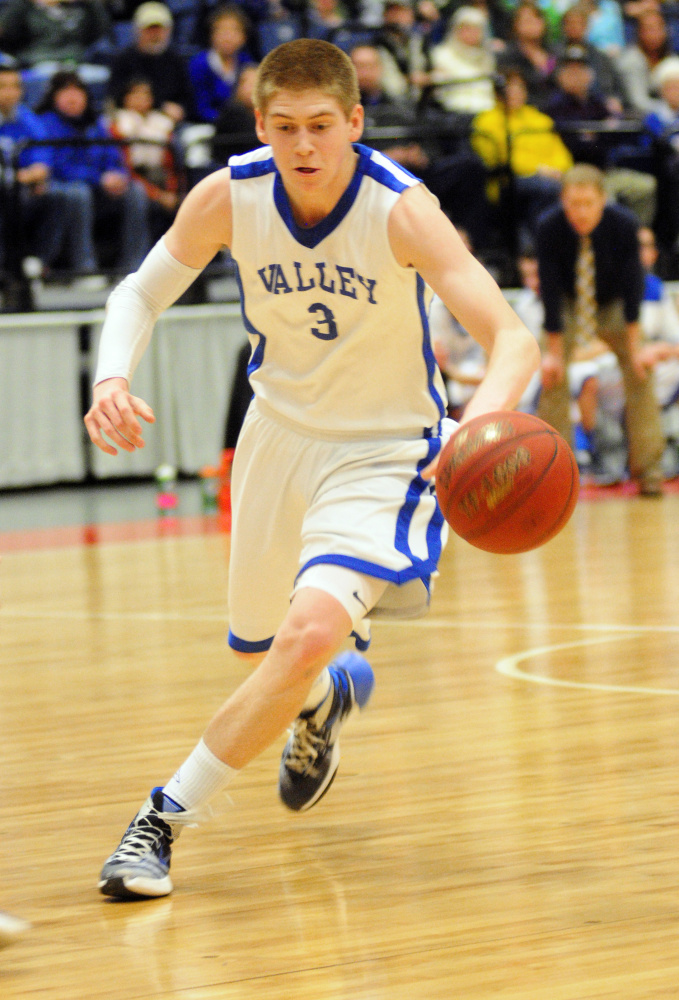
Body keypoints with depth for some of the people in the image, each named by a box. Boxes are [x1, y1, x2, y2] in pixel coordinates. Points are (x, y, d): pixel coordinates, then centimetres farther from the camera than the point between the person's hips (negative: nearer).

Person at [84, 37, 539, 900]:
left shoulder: (400, 209, -26)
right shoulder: (228, 197, -15)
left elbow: (512, 338, -33)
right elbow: (141, 293, 1)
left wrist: (486, 410, -56)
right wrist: (112, 379, -20)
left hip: (382, 452, -5)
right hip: (279, 432, 5)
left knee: (310, 635, -26)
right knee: (256, 645, 20)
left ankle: (164, 818, -12)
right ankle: (328, 696, 58)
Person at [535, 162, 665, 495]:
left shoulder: (624, 225, -28)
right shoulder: (549, 227, -29)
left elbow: (632, 284, -22)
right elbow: (550, 290, -23)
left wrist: (634, 347, -21)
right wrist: (554, 352, -21)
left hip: (613, 305, 1)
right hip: (568, 306, -1)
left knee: (639, 372, -9)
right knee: (552, 374, -15)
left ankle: (647, 468, -2)